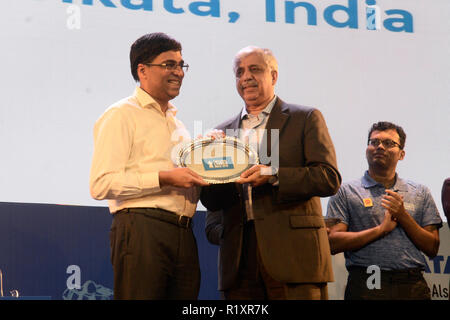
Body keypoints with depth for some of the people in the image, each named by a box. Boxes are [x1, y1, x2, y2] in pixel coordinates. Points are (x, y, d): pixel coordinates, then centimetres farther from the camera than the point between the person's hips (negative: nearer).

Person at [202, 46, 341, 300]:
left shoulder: (305, 119, 7)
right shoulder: (224, 132, 19)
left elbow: (330, 179, -4)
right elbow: (210, 200, 16)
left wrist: (274, 176, -15)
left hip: (292, 254, -3)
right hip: (240, 258, 3)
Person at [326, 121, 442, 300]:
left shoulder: (420, 193, 15)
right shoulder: (346, 192, 8)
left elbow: (432, 249, 9)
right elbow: (333, 243, -4)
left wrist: (403, 217, -4)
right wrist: (382, 228, -7)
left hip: (413, 286, 2)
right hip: (366, 287, -2)